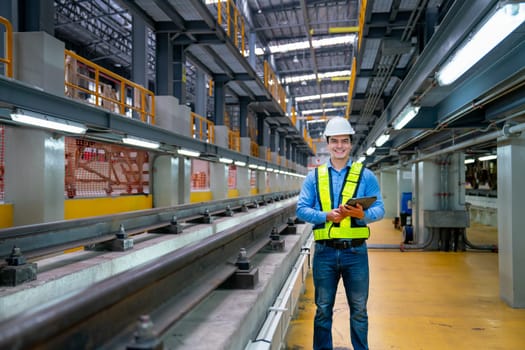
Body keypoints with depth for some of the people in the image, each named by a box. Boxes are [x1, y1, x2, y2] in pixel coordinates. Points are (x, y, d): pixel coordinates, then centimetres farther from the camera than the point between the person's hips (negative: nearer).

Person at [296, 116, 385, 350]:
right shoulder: (314, 177, 7)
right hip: (325, 251, 1)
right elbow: (301, 209, 1)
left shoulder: (366, 176, 6)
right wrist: (326, 216, -16)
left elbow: (379, 209, 1)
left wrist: (363, 214, -21)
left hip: (356, 251, 0)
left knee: (359, 309, 10)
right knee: (323, 309, 11)